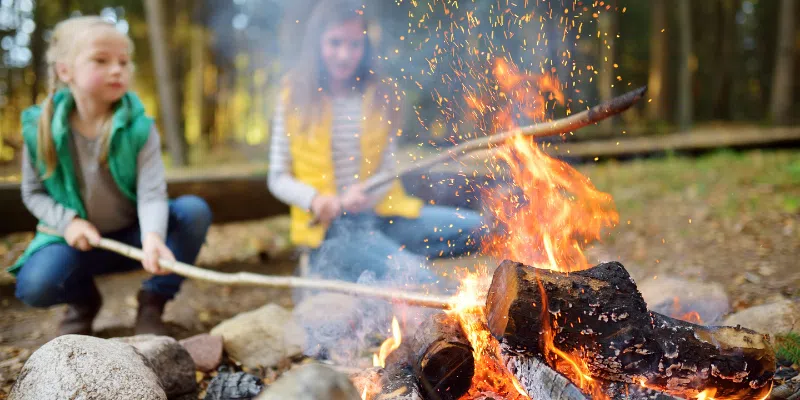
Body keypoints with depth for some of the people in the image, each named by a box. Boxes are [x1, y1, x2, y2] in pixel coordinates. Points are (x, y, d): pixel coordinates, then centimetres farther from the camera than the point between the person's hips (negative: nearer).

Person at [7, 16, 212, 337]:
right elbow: (33, 192, 1)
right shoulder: (40, 128, -11)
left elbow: (152, 194, -23)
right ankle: (83, 300, 11)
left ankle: (152, 303, -5)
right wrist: (67, 221, -18)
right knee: (34, 286, -29)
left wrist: (152, 237, -44)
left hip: (132, 236, 0)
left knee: (194, 211, -25)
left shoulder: (139, 128, -16)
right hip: (78, 239, 0)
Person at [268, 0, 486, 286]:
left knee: (474, 228, -14)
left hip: (379, 213, 5)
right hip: (329, 226, -5)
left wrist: (366, 195, -16)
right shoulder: (295, 98, 1)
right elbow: (277, 178, 3)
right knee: (418, 280, -29)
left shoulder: (379, 98, 7)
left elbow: (388, 172, 6)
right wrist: (314, 199, -17)